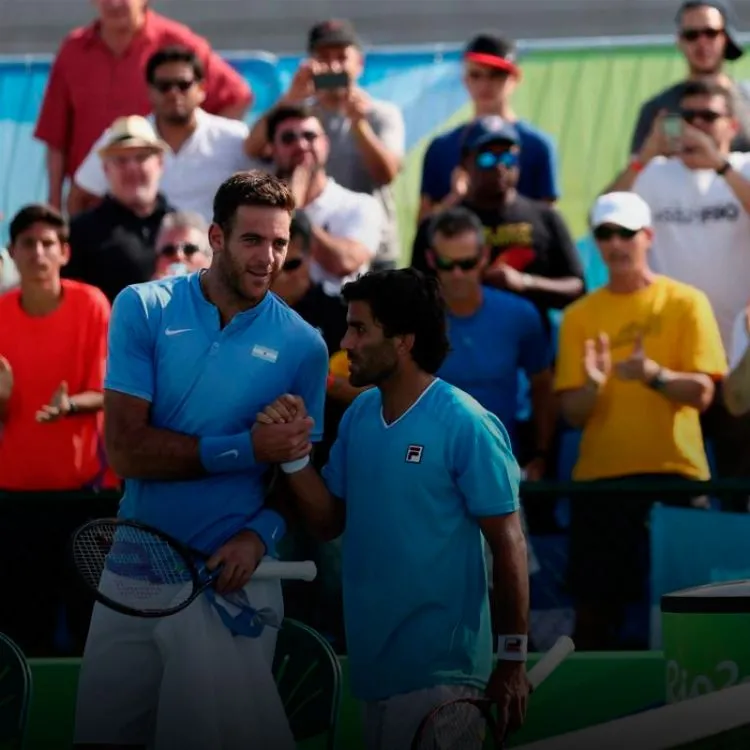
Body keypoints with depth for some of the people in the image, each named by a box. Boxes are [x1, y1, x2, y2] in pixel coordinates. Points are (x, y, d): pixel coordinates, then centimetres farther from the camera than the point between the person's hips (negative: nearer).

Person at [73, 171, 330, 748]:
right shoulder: (144, 309, -5)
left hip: (238, 576, 0)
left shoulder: (303, 345, -2)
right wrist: (245, 450, -17)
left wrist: (259, 534, -17)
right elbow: (124, 450, -12)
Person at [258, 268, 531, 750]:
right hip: (372, 662, 7)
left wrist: (513, 662, -11)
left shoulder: (465, 425, -15)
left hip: (439, 671, -7)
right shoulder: (359, 415, 6)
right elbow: (329, 522, 10)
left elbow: (509, 545, -12)